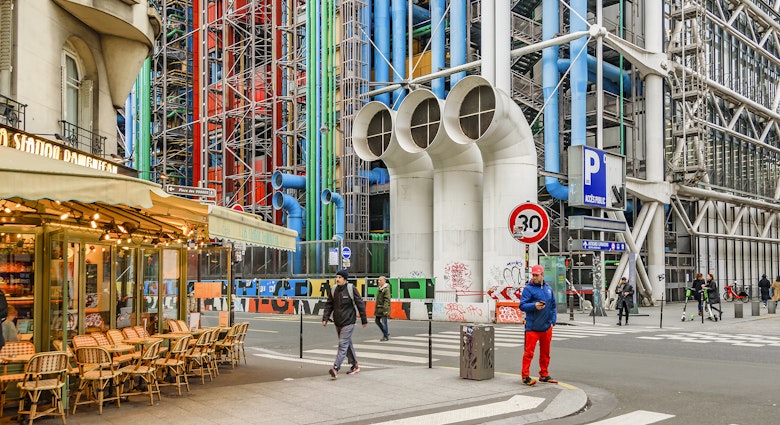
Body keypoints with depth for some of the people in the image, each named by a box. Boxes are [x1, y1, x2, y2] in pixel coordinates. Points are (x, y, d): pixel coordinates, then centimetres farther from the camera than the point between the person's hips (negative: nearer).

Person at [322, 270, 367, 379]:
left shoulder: (351, 289, -8)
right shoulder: (333, 290, 6)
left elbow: (360, 304, -4)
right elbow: (329, 305, 10)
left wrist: (364, 320, -2)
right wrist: (325, 318, -2)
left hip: (348, 322, -6)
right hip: (338, 322, 6)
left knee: (343, 344, -12)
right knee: (347, 344, 15)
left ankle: (336, 368, -18)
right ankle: (355, 365, 28)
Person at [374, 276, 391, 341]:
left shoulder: (386, 289, -13)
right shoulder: (379, 289, 13)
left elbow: (387, 300, -18)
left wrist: (385, 309, -23)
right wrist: (375, 309, 20)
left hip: (384, 308, -9)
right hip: (378, 308, 9)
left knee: (384, 322, -5)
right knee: (377, 320, 12)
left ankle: (386, 336, 7)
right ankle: (386, 332, 27)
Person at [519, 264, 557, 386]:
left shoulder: (548, 288, 11)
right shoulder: (528, 289, -6)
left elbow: (553, 306, 17)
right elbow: (522, 305, -11)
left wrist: (552, 321, 8)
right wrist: (534, 305, -26)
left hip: (546, 327, 6)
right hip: (532, 327, -6)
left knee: (545, 352, 15)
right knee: (529, 352, -6)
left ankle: (544, 375, 27)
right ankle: (525, 376, 1)